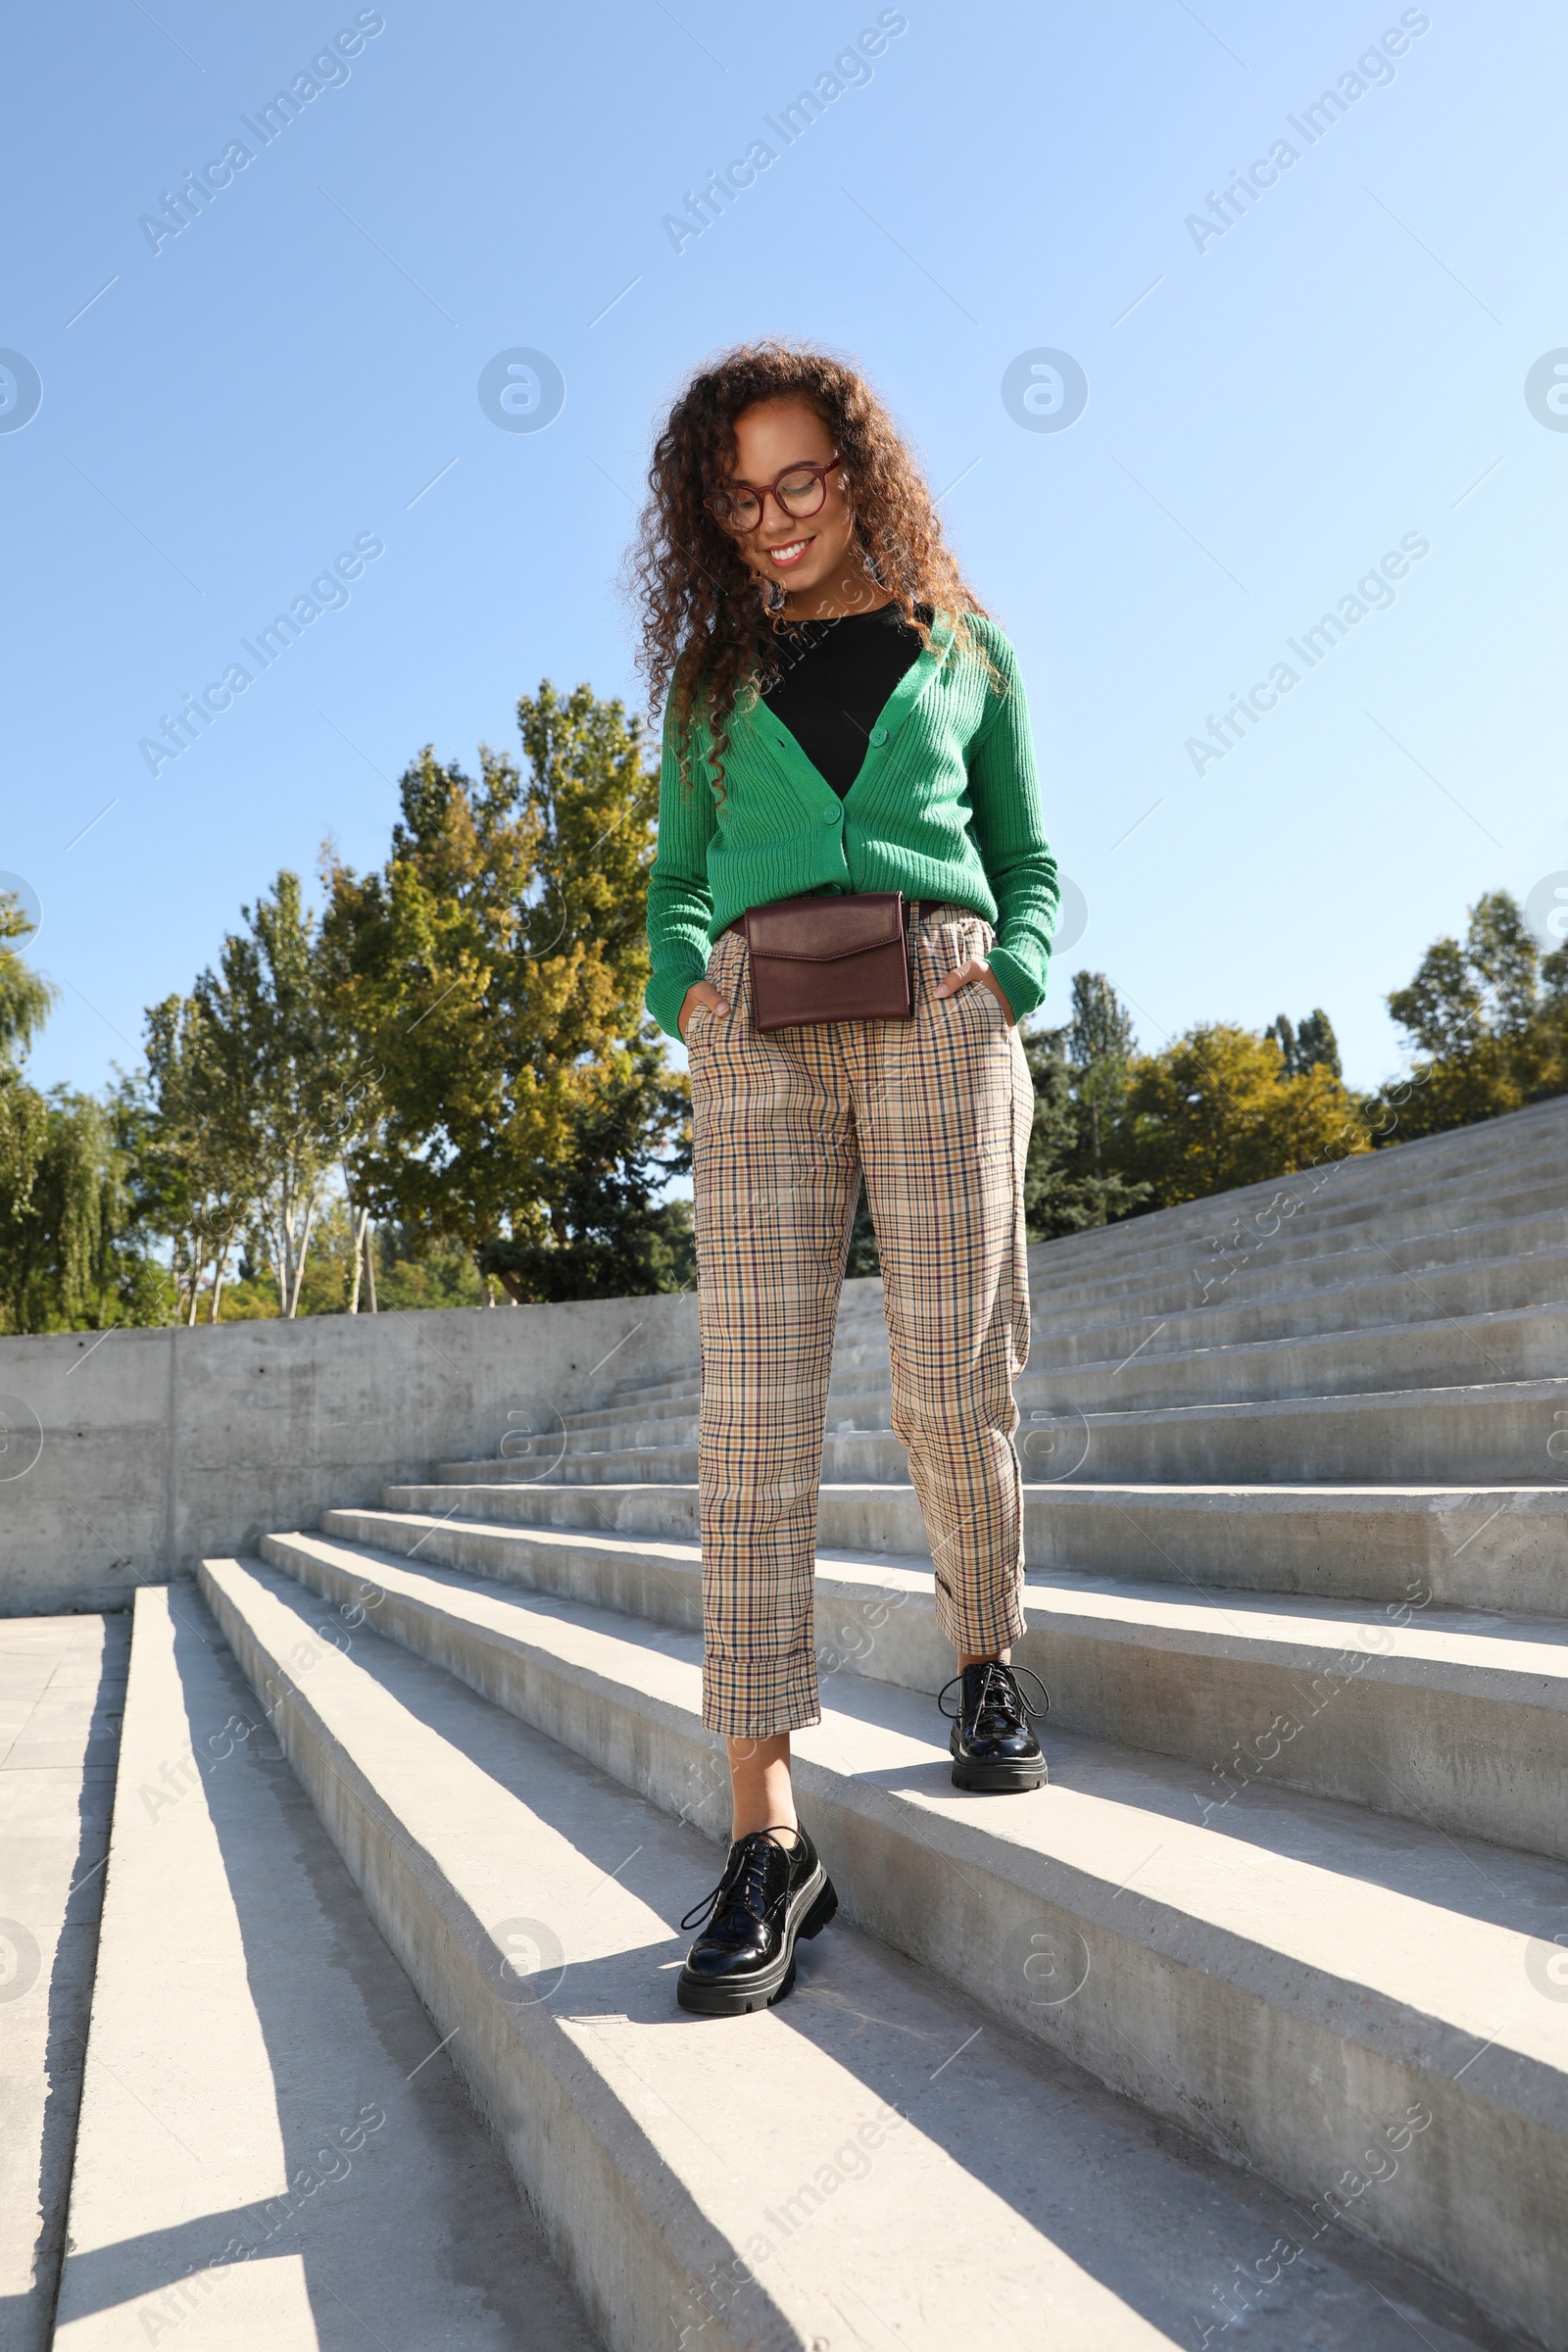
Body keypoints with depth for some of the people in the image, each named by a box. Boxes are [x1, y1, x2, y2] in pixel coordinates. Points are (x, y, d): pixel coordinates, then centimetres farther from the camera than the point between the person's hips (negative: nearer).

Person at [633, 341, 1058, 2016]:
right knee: (754, 1403, -10)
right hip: (760, 1034, 1)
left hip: (938, 1012, 0)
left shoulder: (962, 650, 18)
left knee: (950, 1384, -4)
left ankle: (985, 1658, 25)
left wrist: (1002, 976, -3)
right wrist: (683, 987, 0)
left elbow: (1029, 858, 17)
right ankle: (766, 1833, -8)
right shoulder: (712, 670, 21)